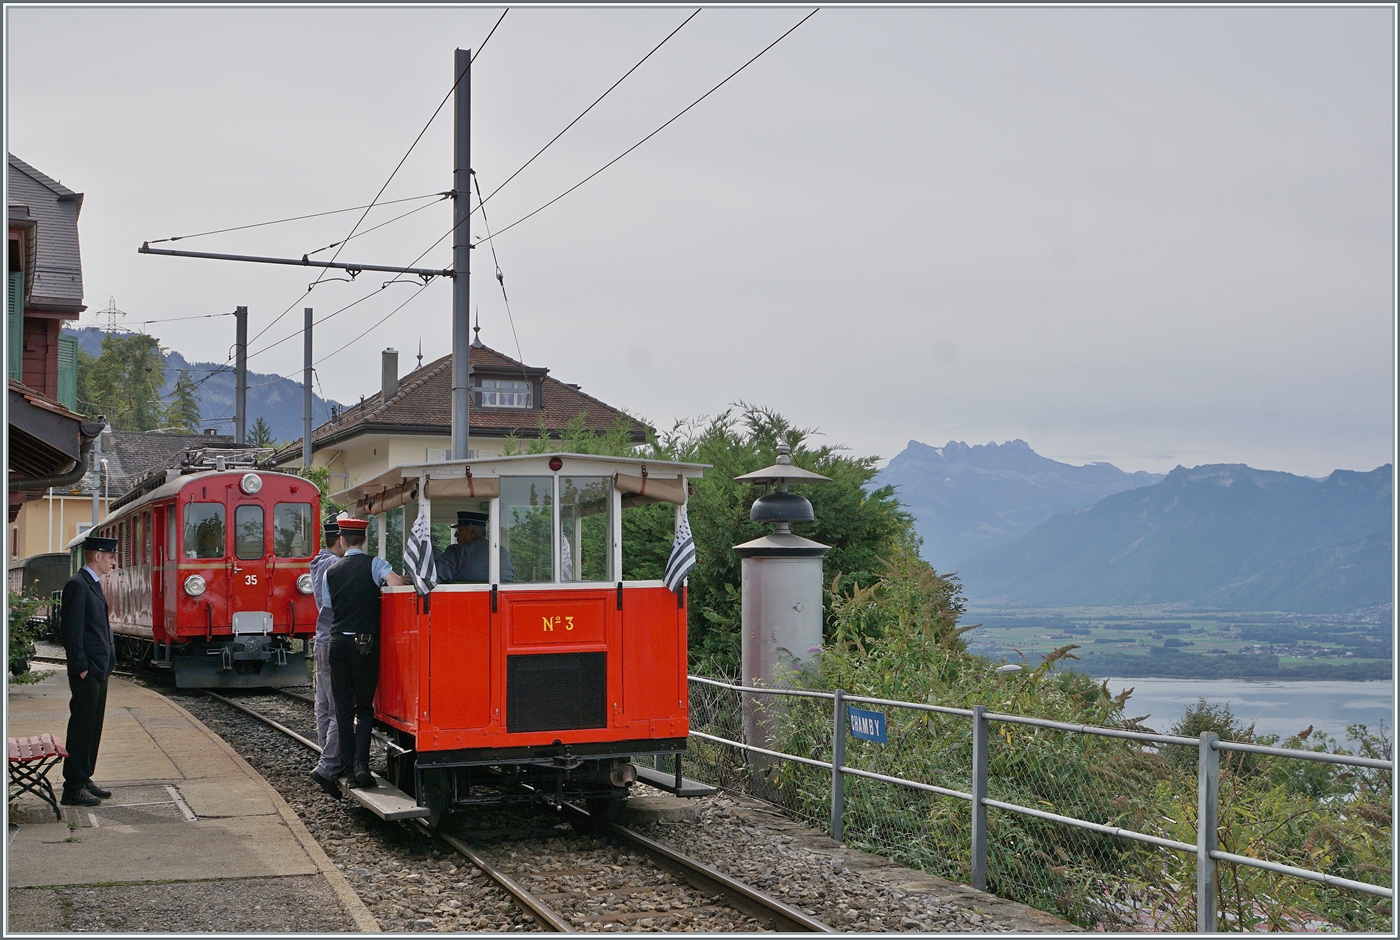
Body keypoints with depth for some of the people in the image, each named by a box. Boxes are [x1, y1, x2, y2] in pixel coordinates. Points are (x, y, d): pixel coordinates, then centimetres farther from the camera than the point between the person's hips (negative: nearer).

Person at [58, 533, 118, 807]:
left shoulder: (94, 584, 17)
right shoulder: (78, 585, -13)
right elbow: (71, 630, -18)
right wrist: (81, 668, -19)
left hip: (100, 670, 10)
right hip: (87, 672, -10)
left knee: (93, 728, 13)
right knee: (81, 728, -4)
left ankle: (84, 780, 21)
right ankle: (73, 788, 1)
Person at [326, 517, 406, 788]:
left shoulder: (331, 571, 9)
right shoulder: (374, 563, -3)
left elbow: (329, 607, 13)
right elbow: (395, 583, -20)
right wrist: (407, 579, 0)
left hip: (337, 642, 3)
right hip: (365, 643, -3)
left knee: (343, 707, 7)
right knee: (364, 707, 5)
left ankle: (348, 770, 6)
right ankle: (361, 764, -11)